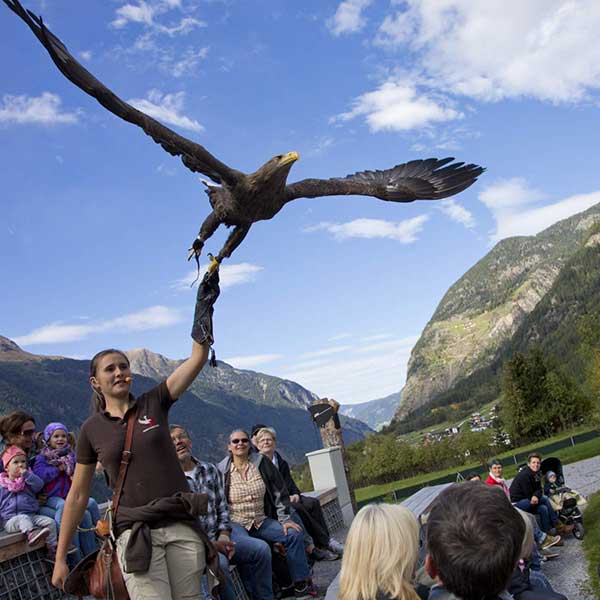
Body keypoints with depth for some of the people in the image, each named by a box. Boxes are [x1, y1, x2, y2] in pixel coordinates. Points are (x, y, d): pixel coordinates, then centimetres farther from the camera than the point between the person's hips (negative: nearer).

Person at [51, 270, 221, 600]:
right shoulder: (91, 429, 5)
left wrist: (203, 306, -10)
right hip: (135, 533, -1)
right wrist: (60, 558, 9)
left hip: (182, 526, 2)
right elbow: (77, 496, 9)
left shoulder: (154, 403, 5)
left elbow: (198, 358, -3)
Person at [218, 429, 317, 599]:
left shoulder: (262, 462, 3)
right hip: (236, 524, -4)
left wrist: (285, 519, -2)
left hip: (261, 521, 4)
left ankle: (301, 584, 1)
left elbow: (279, 491, 4)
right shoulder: (221, 470, -3)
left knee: (293, 533, -13)